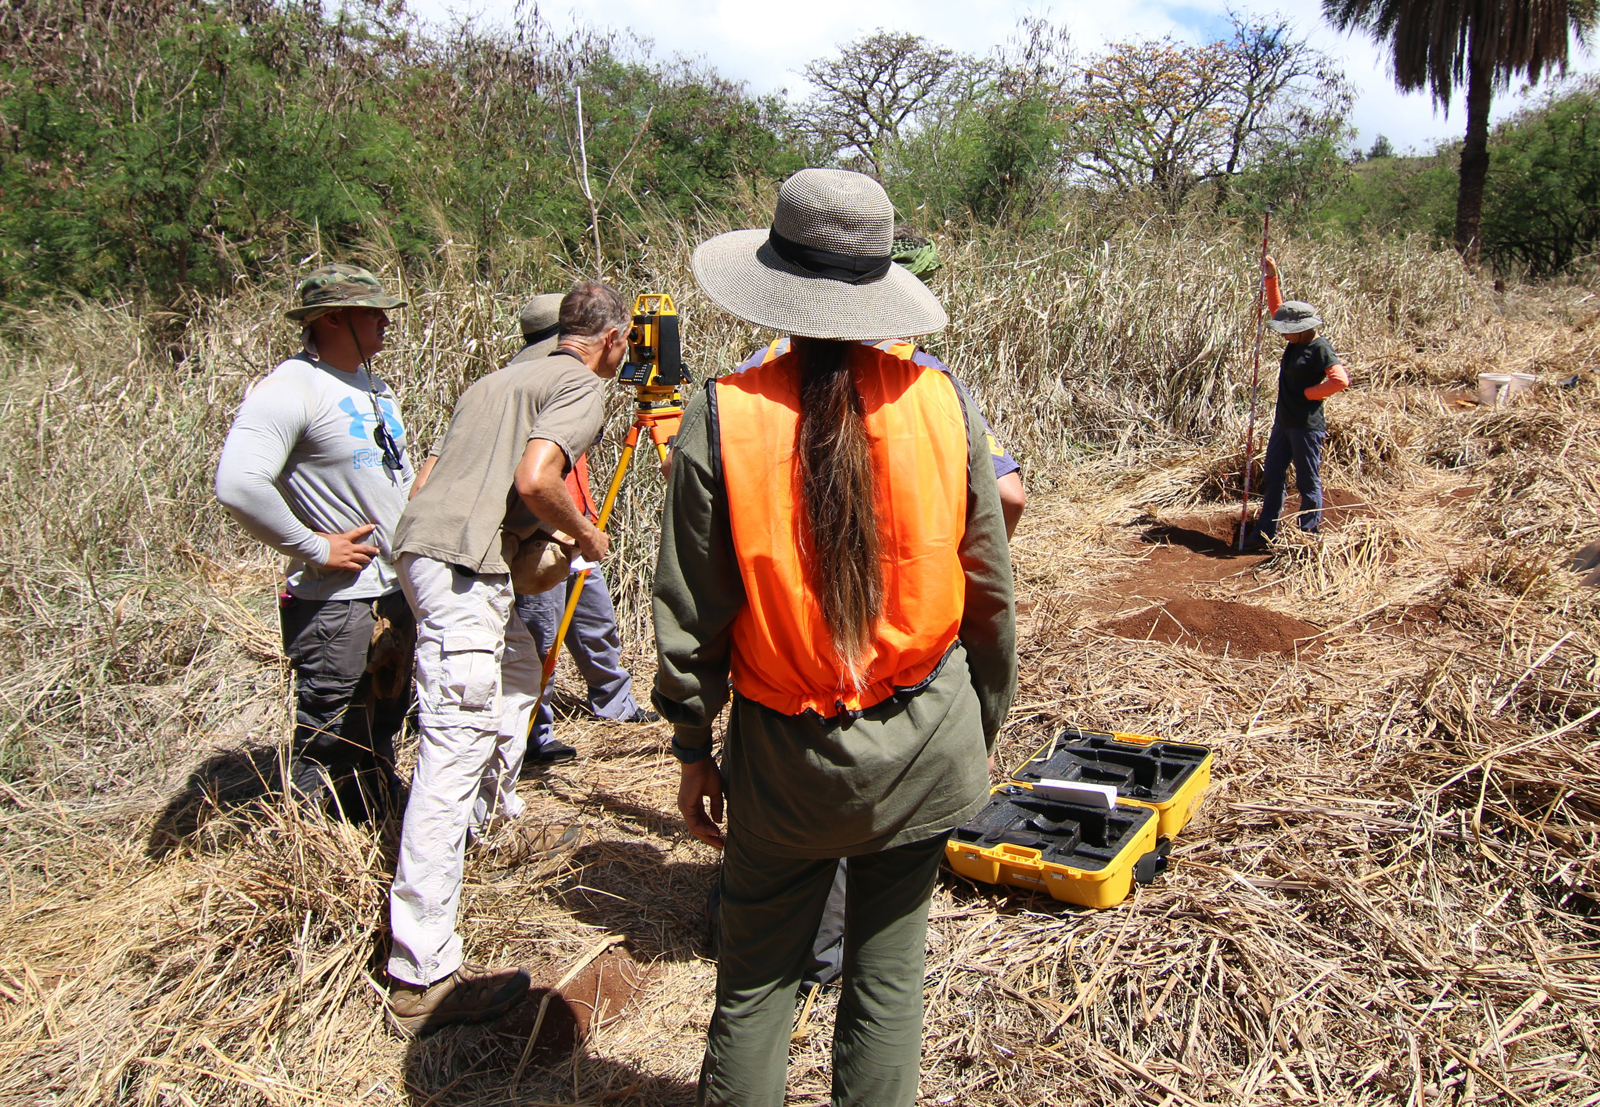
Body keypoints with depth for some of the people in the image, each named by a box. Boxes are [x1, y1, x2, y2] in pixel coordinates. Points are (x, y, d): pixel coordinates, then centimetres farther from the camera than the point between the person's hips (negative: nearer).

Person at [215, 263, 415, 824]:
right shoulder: (290, 389, -17)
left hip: (396, 593, 9)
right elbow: (239, 486, -29)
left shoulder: (375, 387, 12)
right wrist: (315, 547, -22)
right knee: (325, 742, 0)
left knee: (381, 732, 19)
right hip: (334, 603, -9)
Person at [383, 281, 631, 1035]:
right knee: (454, 752, -11)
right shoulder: (582, 385, -2)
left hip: (426, 542, 10)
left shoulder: (505, 377, 24)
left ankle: (495, 817, 47)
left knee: (519, 670, 31)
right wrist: (583, 533, -1)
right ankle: (423, 978, -9)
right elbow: (535, 478, -18)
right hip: (462, 560, -10)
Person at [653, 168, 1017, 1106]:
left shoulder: (724, 415, -12)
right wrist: (983, 727, 14)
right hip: (923, 747, 2)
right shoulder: (942, 403, -8)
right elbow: (989, 591, 0)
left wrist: (694, 749, 6)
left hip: (785, 754, -1)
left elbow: (691, 613, -8)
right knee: (890, 977, 17)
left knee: (754, 985, 16)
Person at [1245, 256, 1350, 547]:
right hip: (1284, 422, 9)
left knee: (1308, 483, 3)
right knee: (1272, 478, 13)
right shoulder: (1295, 341, 7)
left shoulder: (1320, 348, -16)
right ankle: (1265, 532, 22)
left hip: (1307, 426, -9)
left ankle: (1309, 535, 13)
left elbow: (1340, 380, -28)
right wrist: (1271, 278, 9)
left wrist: (1307, 393, -17)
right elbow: (1277, 307, 18)